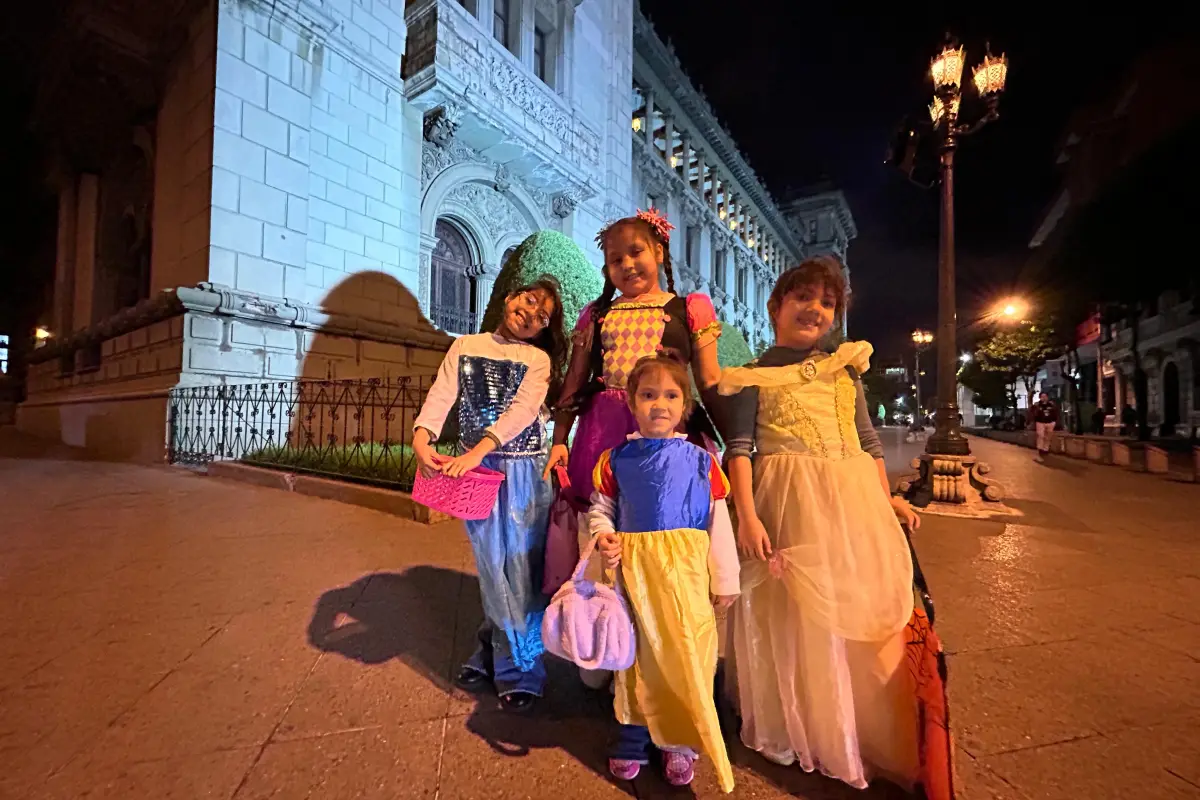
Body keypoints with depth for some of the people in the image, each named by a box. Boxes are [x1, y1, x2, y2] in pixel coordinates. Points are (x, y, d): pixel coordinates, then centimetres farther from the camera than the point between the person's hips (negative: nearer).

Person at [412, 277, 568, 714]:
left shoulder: (538, 359, 1)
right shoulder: (465, 346, 7)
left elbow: (523, 410, -15)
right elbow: (441, 395, -5)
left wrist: (477, 451, -28)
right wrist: (422, 436, -25)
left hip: (520, 469, -2)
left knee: (519, 566, 1)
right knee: (490, 565, 13)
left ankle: (521, 669, 18)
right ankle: (492, 654, 32)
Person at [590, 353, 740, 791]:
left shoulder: (700, 460, -3)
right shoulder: (617, 458, -1)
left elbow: (718, 522, 1)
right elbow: (600, 507, 9)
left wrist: (725, 579, 3)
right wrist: (602, 537, -12)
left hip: (684, 570, -1)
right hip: (632, 568, 1)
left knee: (684, 653, 6)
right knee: (635, 652, 14)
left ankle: (681, 742, 30)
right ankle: (633, 734, 36)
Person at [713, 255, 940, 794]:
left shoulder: (846, 369, 16)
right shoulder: (754, 375, 2)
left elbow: (868, 441, 21)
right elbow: (740, 447, -6)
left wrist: (887, 499, 17)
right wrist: (747, 516, -15)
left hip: (855, 499, 5)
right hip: (789, 502, -4)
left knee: (865, 615, 9)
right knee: (795, 618, 3)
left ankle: (875, 736, 31)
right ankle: (800, 730, 26)